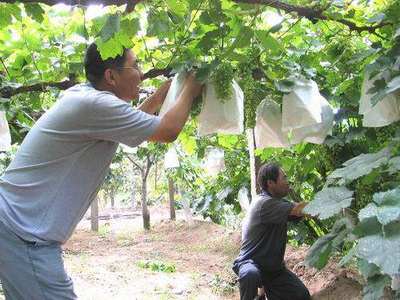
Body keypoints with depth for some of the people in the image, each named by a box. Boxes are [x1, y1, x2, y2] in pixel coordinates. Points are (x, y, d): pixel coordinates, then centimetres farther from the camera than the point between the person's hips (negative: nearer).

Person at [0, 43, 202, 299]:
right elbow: (168, 131, -12)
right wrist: (190, 91, 4)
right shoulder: (95, 104, -20)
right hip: (23, 234, -10)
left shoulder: (82, 95, 9)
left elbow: (134, 119, 27)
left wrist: (171, 85, 24)